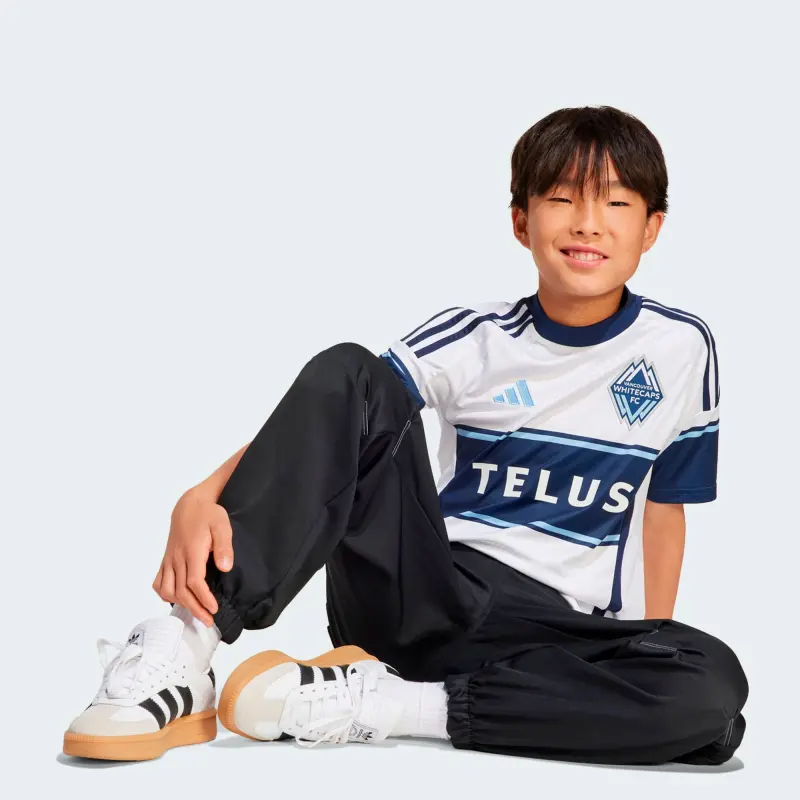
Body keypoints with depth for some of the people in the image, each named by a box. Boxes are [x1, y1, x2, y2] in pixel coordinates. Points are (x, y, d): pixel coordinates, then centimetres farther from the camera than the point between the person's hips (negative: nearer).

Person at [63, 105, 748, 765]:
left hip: (557, 634, 1)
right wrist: (203, 499, -27)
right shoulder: (474, 338, 2)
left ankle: (379, 703, -28)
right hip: (421, 595, -1)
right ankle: (182, 652, -33)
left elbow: (663, 511, 14)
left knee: (713, 689, -34)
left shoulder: (680, 350, 5)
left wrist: (653, 657, 6)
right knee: (348, 376, -23)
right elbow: (329, 417, -9)